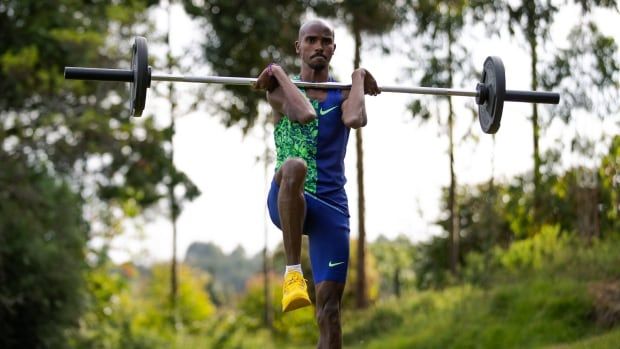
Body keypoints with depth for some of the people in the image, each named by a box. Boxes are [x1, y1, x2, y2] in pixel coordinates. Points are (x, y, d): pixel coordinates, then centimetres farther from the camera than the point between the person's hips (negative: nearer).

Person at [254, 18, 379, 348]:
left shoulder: (343, 93, 10)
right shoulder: (281, 89, 4)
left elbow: (357, 119, -14)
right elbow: (305, 114, -19)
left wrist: (359, 78, -1)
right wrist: (277, 73, -9)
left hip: (331, 204, 3)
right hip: (287, 201, -2)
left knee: (329, 299, -6)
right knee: (294, 166, -39)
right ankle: (292, 270, -31)